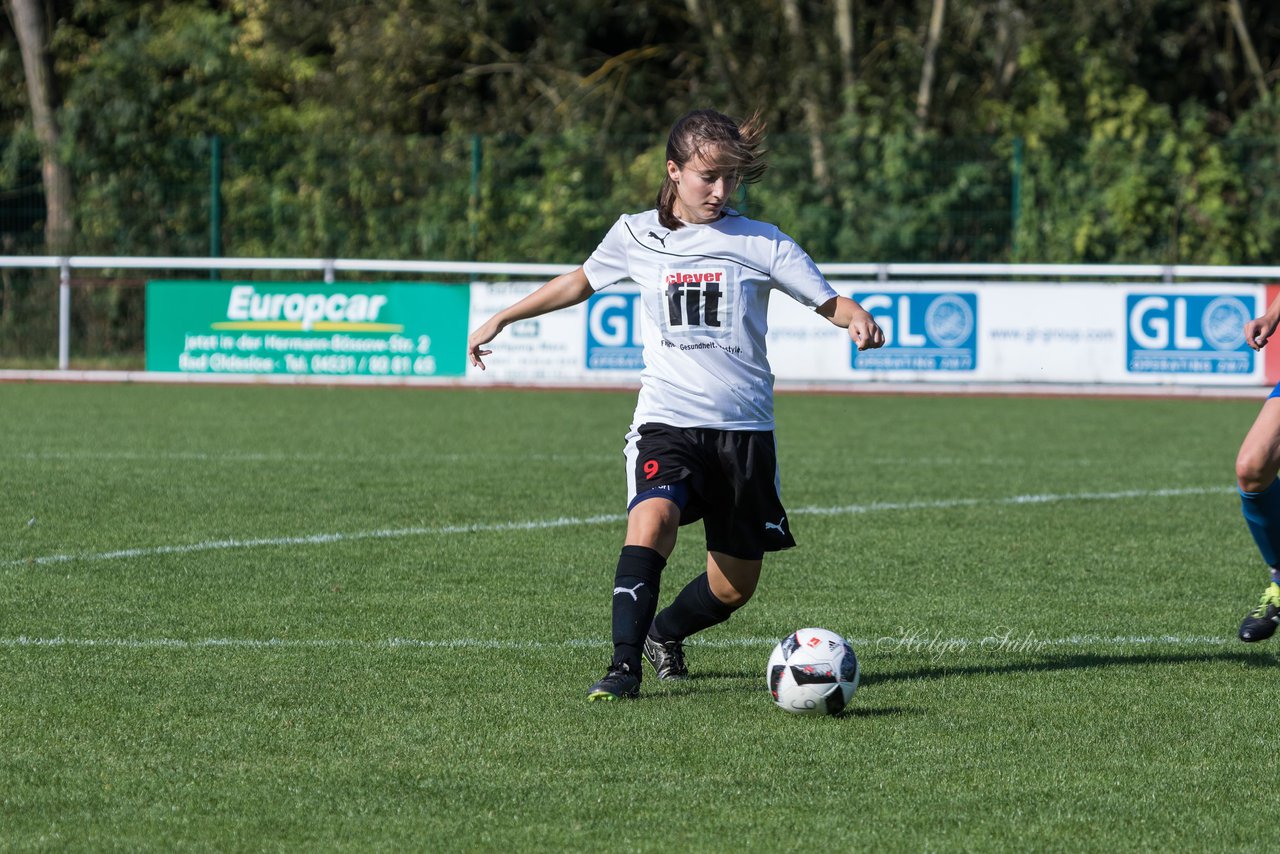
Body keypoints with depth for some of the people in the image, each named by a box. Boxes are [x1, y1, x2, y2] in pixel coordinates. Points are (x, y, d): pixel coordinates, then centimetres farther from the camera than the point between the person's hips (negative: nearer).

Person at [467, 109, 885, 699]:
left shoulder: (761, 244, 1)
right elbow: (580, 282, 24)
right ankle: (625, 665, -31)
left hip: (744, 427, 1)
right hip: (667, 421, -1)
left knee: (735, 585, 7)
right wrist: (502, 319, 29)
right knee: (652, 518, -32)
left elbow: (829, 302, 3)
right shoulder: (635, 236, 6)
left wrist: (858, 321, -21)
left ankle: (663, 634, 38)